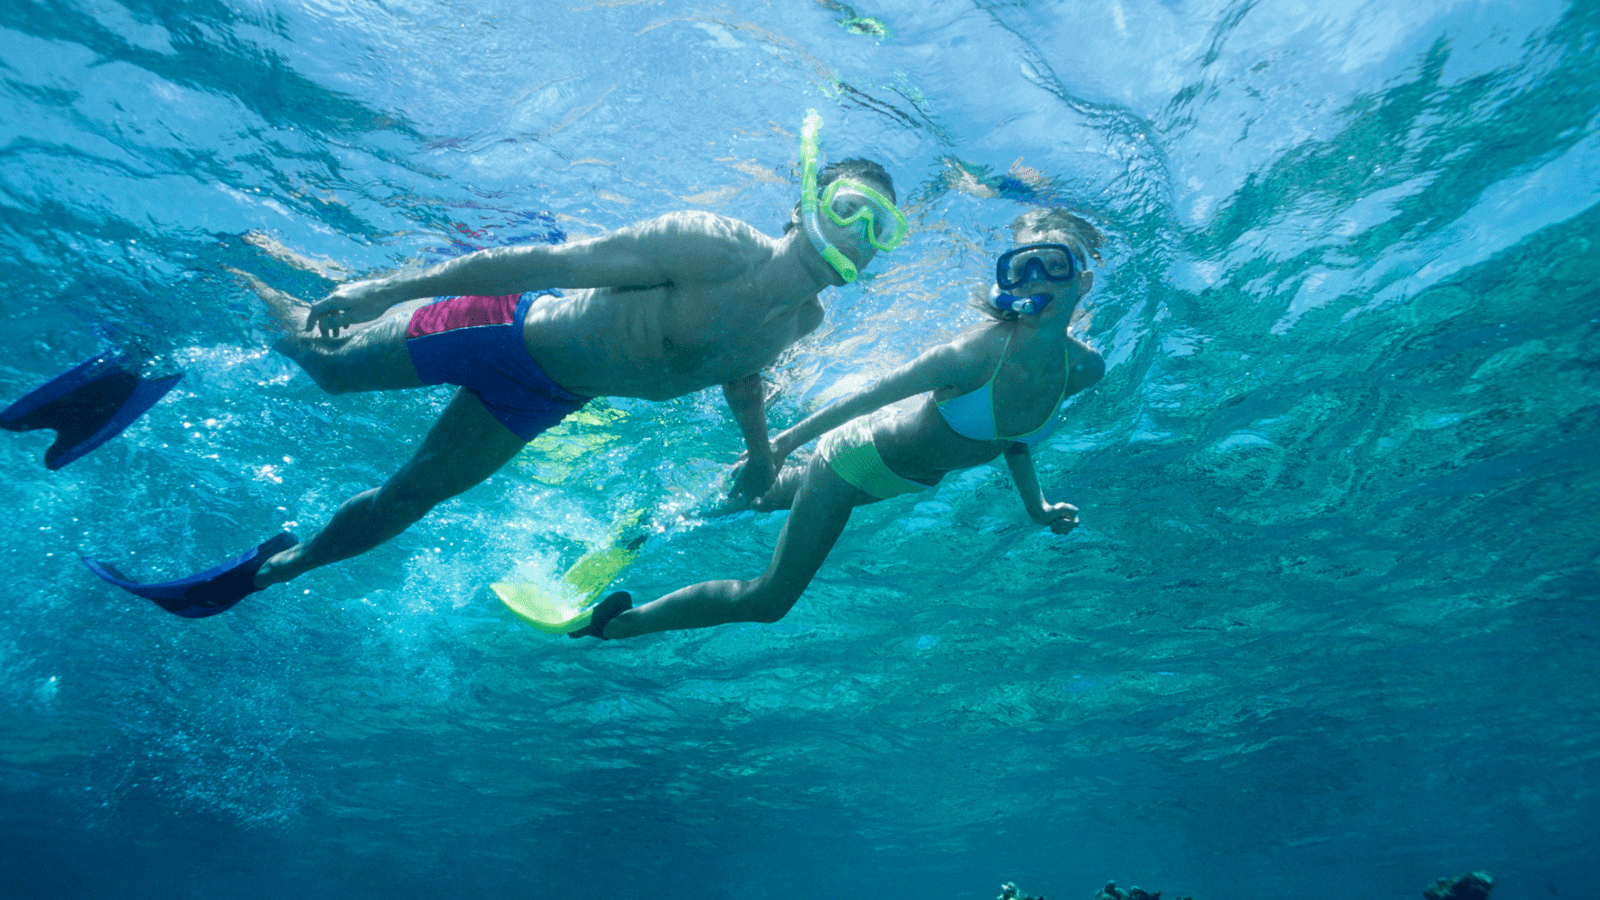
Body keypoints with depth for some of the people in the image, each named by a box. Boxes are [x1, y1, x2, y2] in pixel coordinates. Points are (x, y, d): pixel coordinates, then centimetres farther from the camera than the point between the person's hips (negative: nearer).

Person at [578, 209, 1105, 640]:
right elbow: (870, 395, -25)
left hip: (912, 478, 7)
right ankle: (614, 623, 17)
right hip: (858, 455, -6)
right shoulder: (978, 353, -35)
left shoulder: (1085, 368, -14)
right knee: (768, 598, 1)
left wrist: (1035, 506, 9)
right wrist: (778, 444, -17)